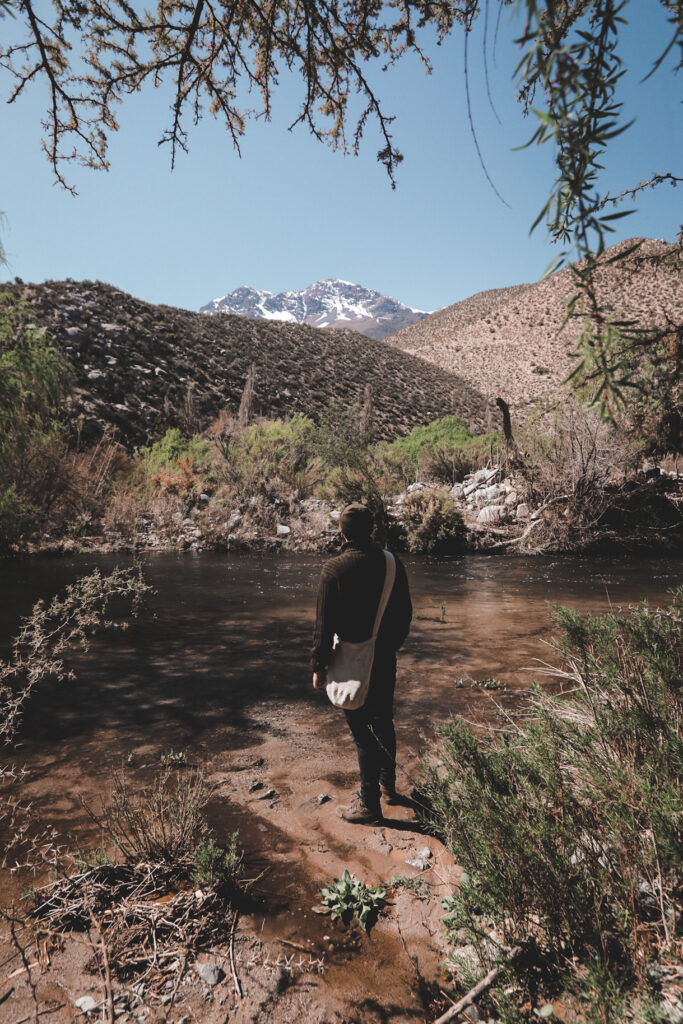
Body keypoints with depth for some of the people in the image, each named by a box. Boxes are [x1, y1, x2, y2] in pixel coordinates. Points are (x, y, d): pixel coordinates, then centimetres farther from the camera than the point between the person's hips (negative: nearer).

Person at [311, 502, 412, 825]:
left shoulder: (334, 569, -17)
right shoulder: (393, 563, -2)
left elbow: (324, 624, -14)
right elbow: (405, 614, 7)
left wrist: (319, 665, -4)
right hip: (385, 659, 6)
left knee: (362, 730, 6)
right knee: (383, 722, 22)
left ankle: (369, 803, 18)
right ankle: (388, 785, 39)